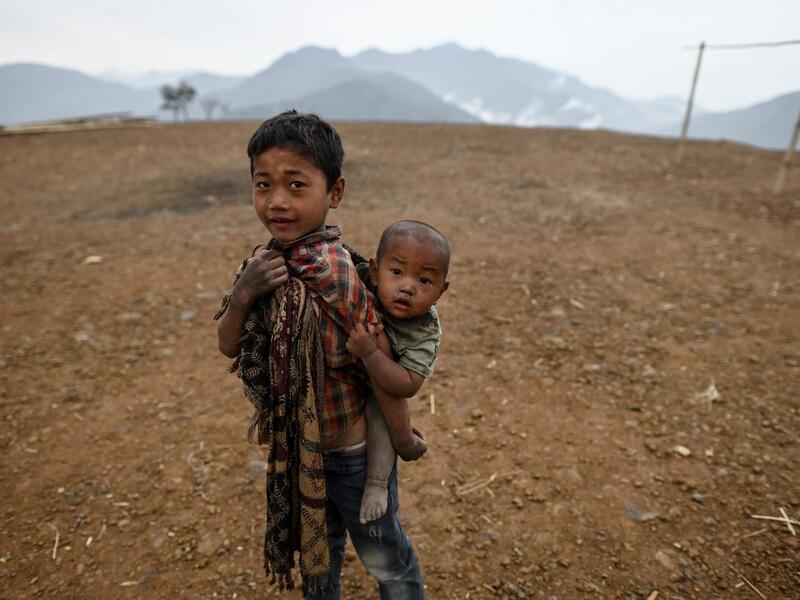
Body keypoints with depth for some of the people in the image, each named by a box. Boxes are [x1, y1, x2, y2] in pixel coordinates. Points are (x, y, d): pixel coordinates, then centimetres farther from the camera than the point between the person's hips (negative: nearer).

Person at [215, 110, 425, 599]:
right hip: (297, 445, 7)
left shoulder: (334, 275, -31)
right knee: (319, 545, 32)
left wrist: (408, 442, -13)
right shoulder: (267, 261, -9)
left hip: (352, 452, -6)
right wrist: (242, 295, -23)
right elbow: (229, 346, -4)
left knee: (384, 556, 22)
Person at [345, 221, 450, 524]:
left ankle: (377, 484, -4)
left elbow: (407, 386, -37)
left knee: (380, 417, -25)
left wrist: (370, 353, -48)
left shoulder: (426, 332, -33)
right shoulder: (361, 277, -30)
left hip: (378, 386, -3)